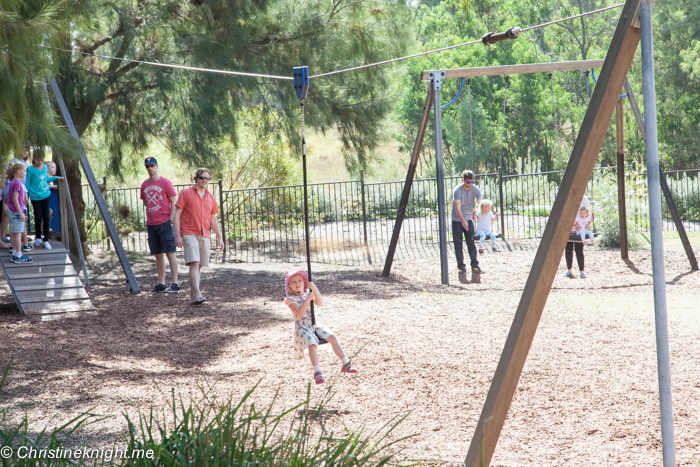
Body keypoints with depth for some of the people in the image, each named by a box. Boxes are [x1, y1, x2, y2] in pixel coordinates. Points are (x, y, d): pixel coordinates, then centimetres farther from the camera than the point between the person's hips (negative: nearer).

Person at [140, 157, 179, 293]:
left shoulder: (165, 182, -4)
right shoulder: (144, 185, 12)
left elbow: (174, 201, -5)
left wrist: (171, 218, -12)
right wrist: (149, 217, 14)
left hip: (165, 222, -6)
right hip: (151, 224, 6)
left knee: (170, 252, -8)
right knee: (158, 254, 8)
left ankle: (175, 284, -9)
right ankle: (161, 283, 12)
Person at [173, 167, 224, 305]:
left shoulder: (211, 198, 15)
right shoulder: (186, 193, 1)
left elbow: (213, 219, 20)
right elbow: (177, 214, -2)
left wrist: (220, 237, 13)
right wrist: (177, 235, -9)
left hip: (204, 236, 5)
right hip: (189, 234, -5)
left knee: (199, 266, 6)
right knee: (194, 264, -17)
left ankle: (193, 293, 17)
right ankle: (196, 296, -25)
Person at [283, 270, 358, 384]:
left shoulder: (308, 294, 11)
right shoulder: (291, 299, -5)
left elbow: (319, 303, -6)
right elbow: (300, 313, -21)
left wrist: (314, 289, -16)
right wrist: (308, 299, -25)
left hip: (315, 325, 5)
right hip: (302, 328, -5)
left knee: (332, 337, -13)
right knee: (312, 344, -31)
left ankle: (346, 364, -8)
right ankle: (317, 373, -34)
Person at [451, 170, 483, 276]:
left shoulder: (475, 190, -6)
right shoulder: (458, 191, -17)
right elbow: (457, 208, -22)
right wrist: (463, 221, -34)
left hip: (468, 219, 3)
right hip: (457, 220, -3)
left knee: (471, 243, 0)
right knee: (458, 244, -1)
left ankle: (475, 266, 1)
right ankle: (461, 267, 3)